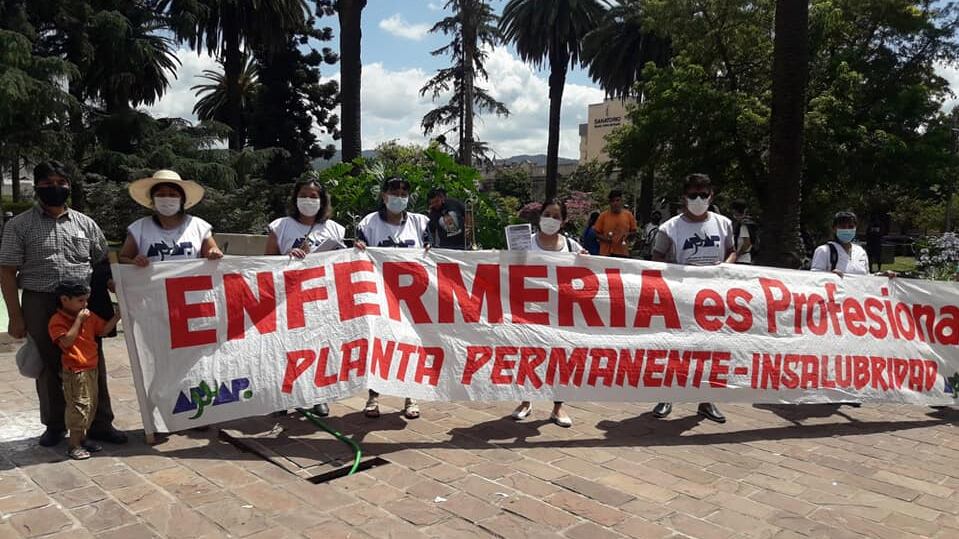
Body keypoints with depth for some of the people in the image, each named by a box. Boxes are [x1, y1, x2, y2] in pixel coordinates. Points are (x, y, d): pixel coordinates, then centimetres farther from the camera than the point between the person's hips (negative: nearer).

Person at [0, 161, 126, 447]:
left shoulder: (85, 223, 8)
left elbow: (104, 263, 14)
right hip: (40, 305, -1)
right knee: (49, 368, 10)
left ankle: (99, 424, 17)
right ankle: (54, 425, 26)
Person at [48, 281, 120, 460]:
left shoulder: (89, 316, 9)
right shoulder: (57, 320, -14)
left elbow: (103, 330, 13)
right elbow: (66, 341, -26)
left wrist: (118, 315, 2)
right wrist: (79, 320, -24)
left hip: (91, 369, 8)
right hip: (75, 372, -8)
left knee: (91, 405, 16)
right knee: (78, 406, -4)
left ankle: (83, 438, 30)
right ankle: (74, 445, 7)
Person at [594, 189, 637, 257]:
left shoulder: (628, 215, 5)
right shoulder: (603, 216, 2)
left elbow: (634, 233, 12)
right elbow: (597, 234, 6)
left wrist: (628, 234, -9)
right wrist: (604, 238, -13)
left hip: (623, 254, 1)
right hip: (606, 254, -1)